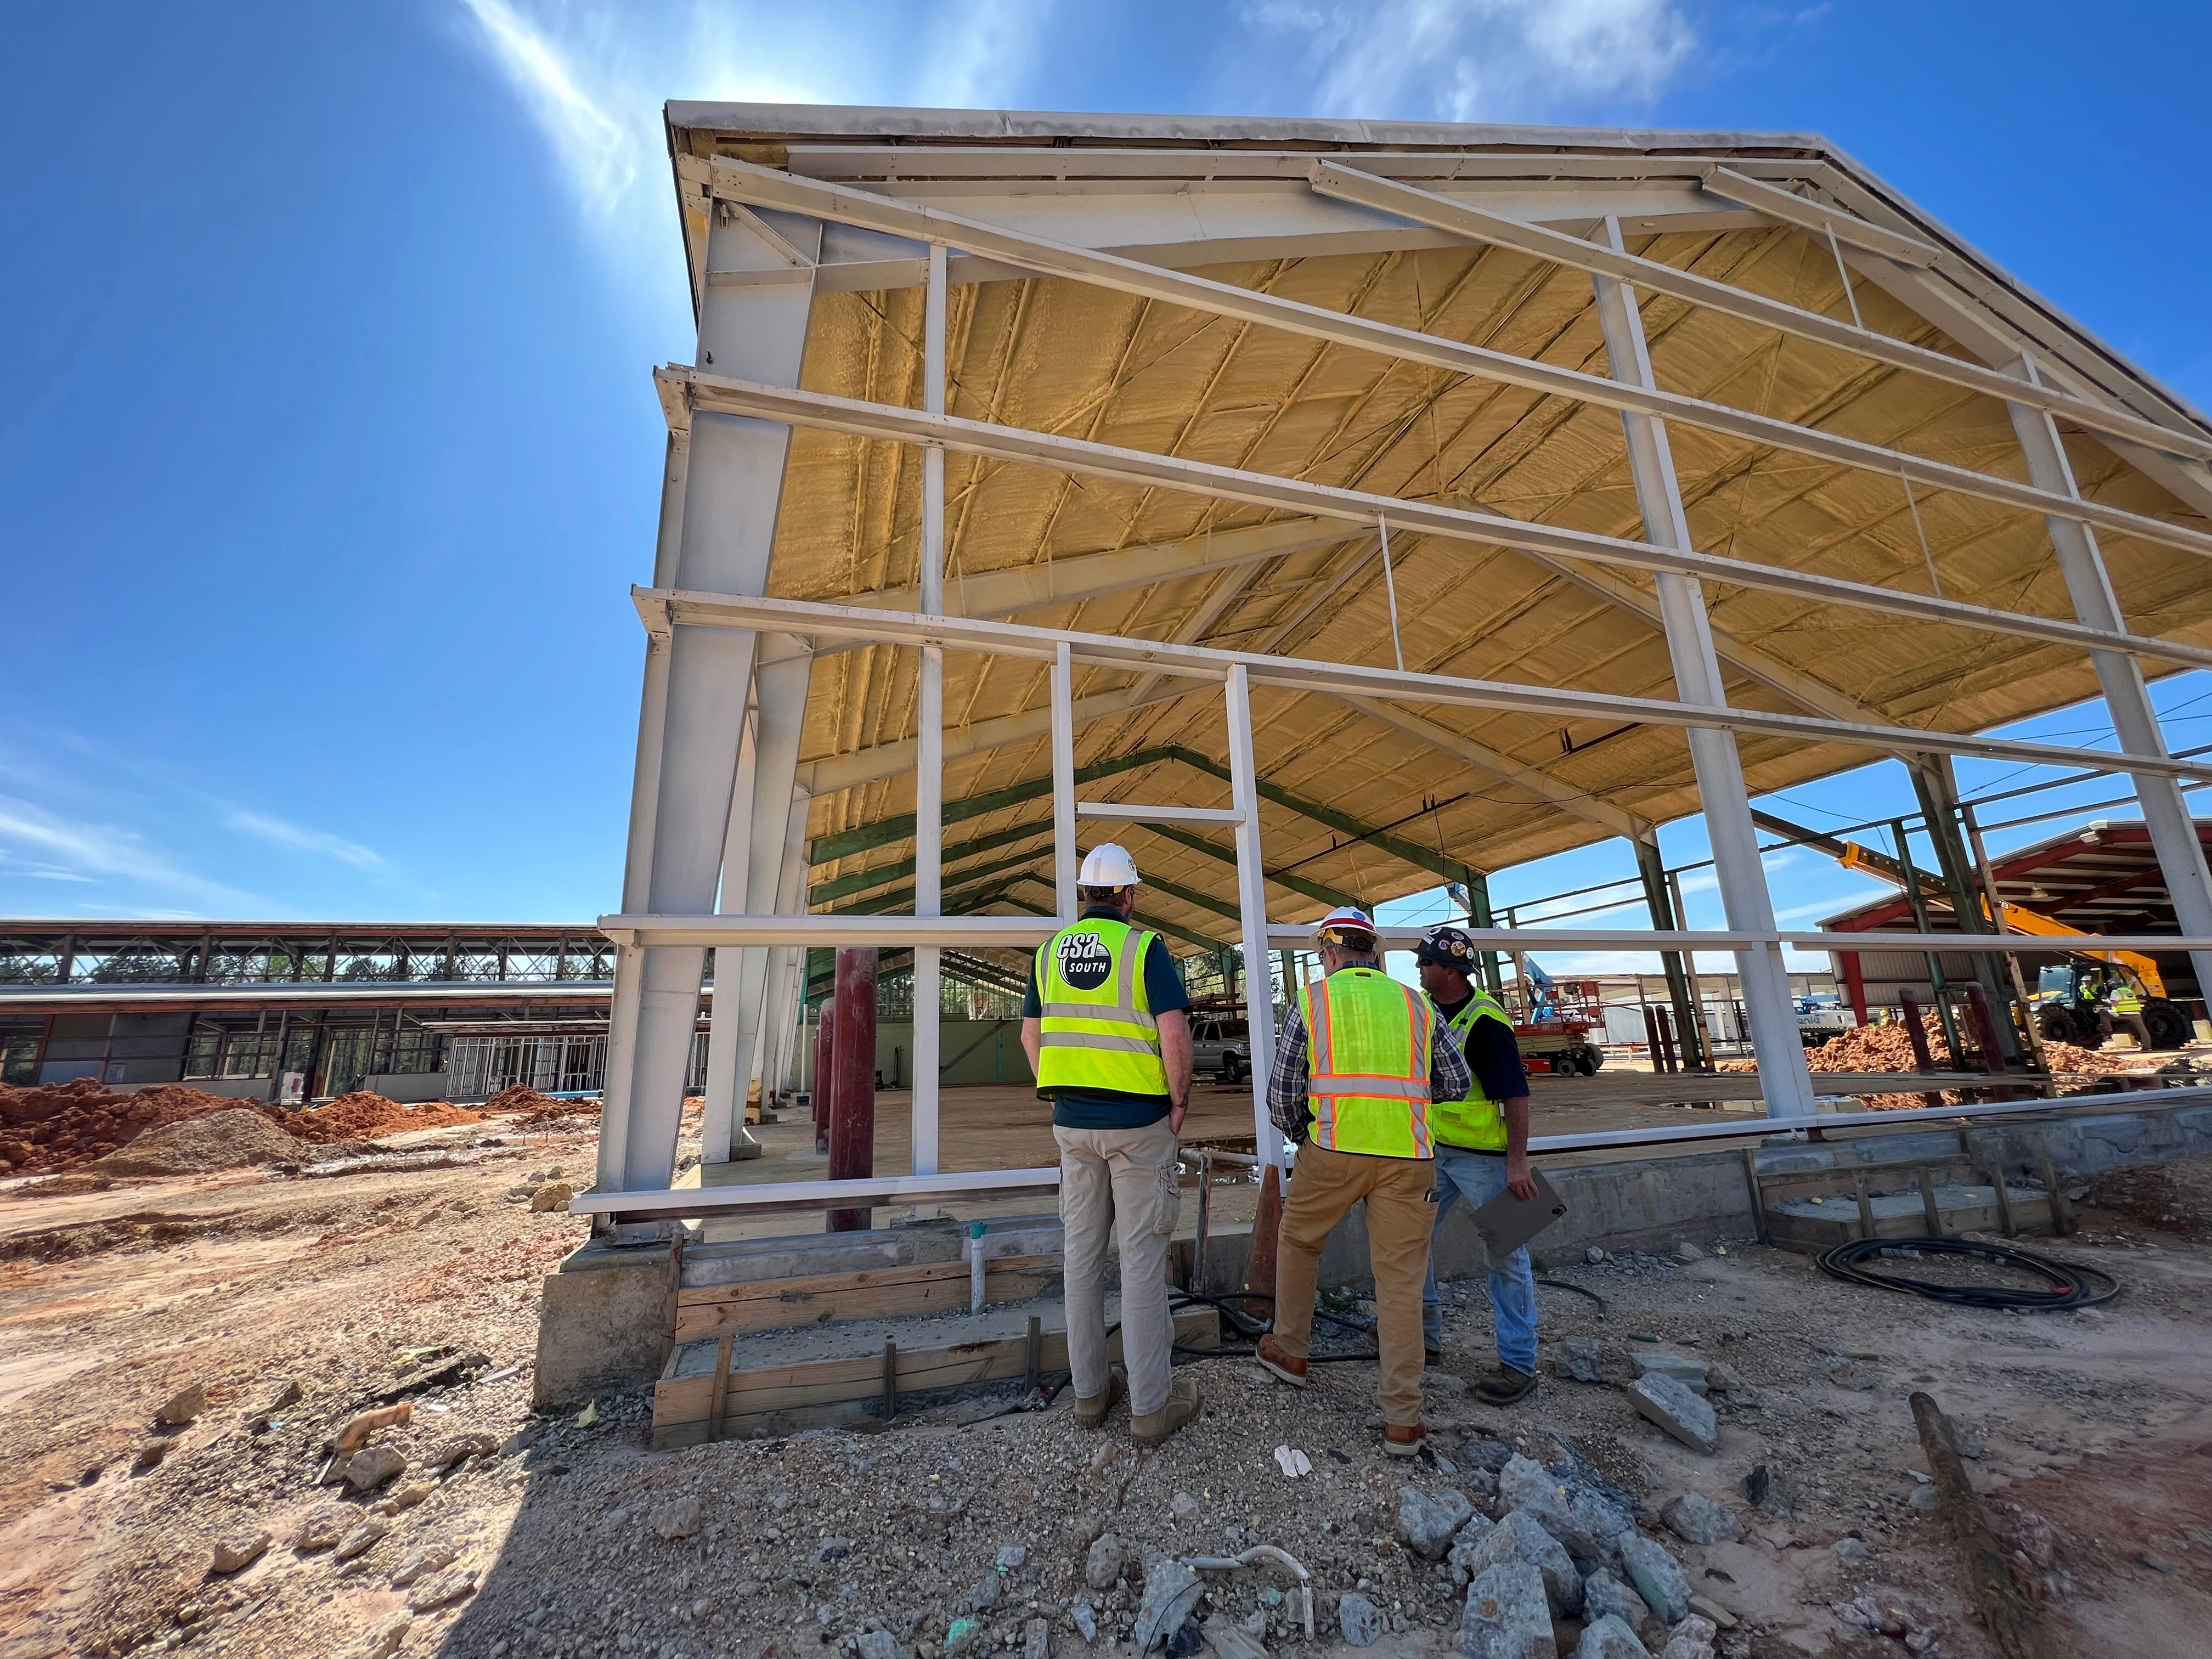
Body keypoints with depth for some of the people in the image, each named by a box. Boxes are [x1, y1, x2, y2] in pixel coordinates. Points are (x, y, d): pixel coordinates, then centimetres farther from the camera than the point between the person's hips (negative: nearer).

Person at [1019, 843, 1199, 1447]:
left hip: (1072, 1123, 5)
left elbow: (1031, 1035, 9)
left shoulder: (1049, 950, 5)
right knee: (1142, 1257, 4)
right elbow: (1174, 1034, -16)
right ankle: (1151, 1404, 15)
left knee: (1083, 1253, 14)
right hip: (1139, 1121, -4)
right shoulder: (1144, 946, -10)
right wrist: (1179, 1103, -3)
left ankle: (1090, 1390, 27)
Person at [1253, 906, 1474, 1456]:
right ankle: (1402, 1420, 13)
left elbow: (1282, 1093, 3)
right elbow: (1457, 1083, 16)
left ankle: (1290, 1350, 35)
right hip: (1407, 1157, 2)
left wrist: (1299, 1134, 21)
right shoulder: (1416, 1003, 13)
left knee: (1299, 1242, 22)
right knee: (1400, 1280, 10)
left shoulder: (1311, 1000, 4)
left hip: (1335, 1149, -2)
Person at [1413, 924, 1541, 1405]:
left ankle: (1518, 1363, 18)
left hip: (1483, 1154, -8)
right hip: (1432, 1150, 8)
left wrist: (1518, 1161, -22)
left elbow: (1516, 1094, -20)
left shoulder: (1485, 1021, -21)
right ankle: (1425, 1336, 28)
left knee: (1505, 1254, 5)